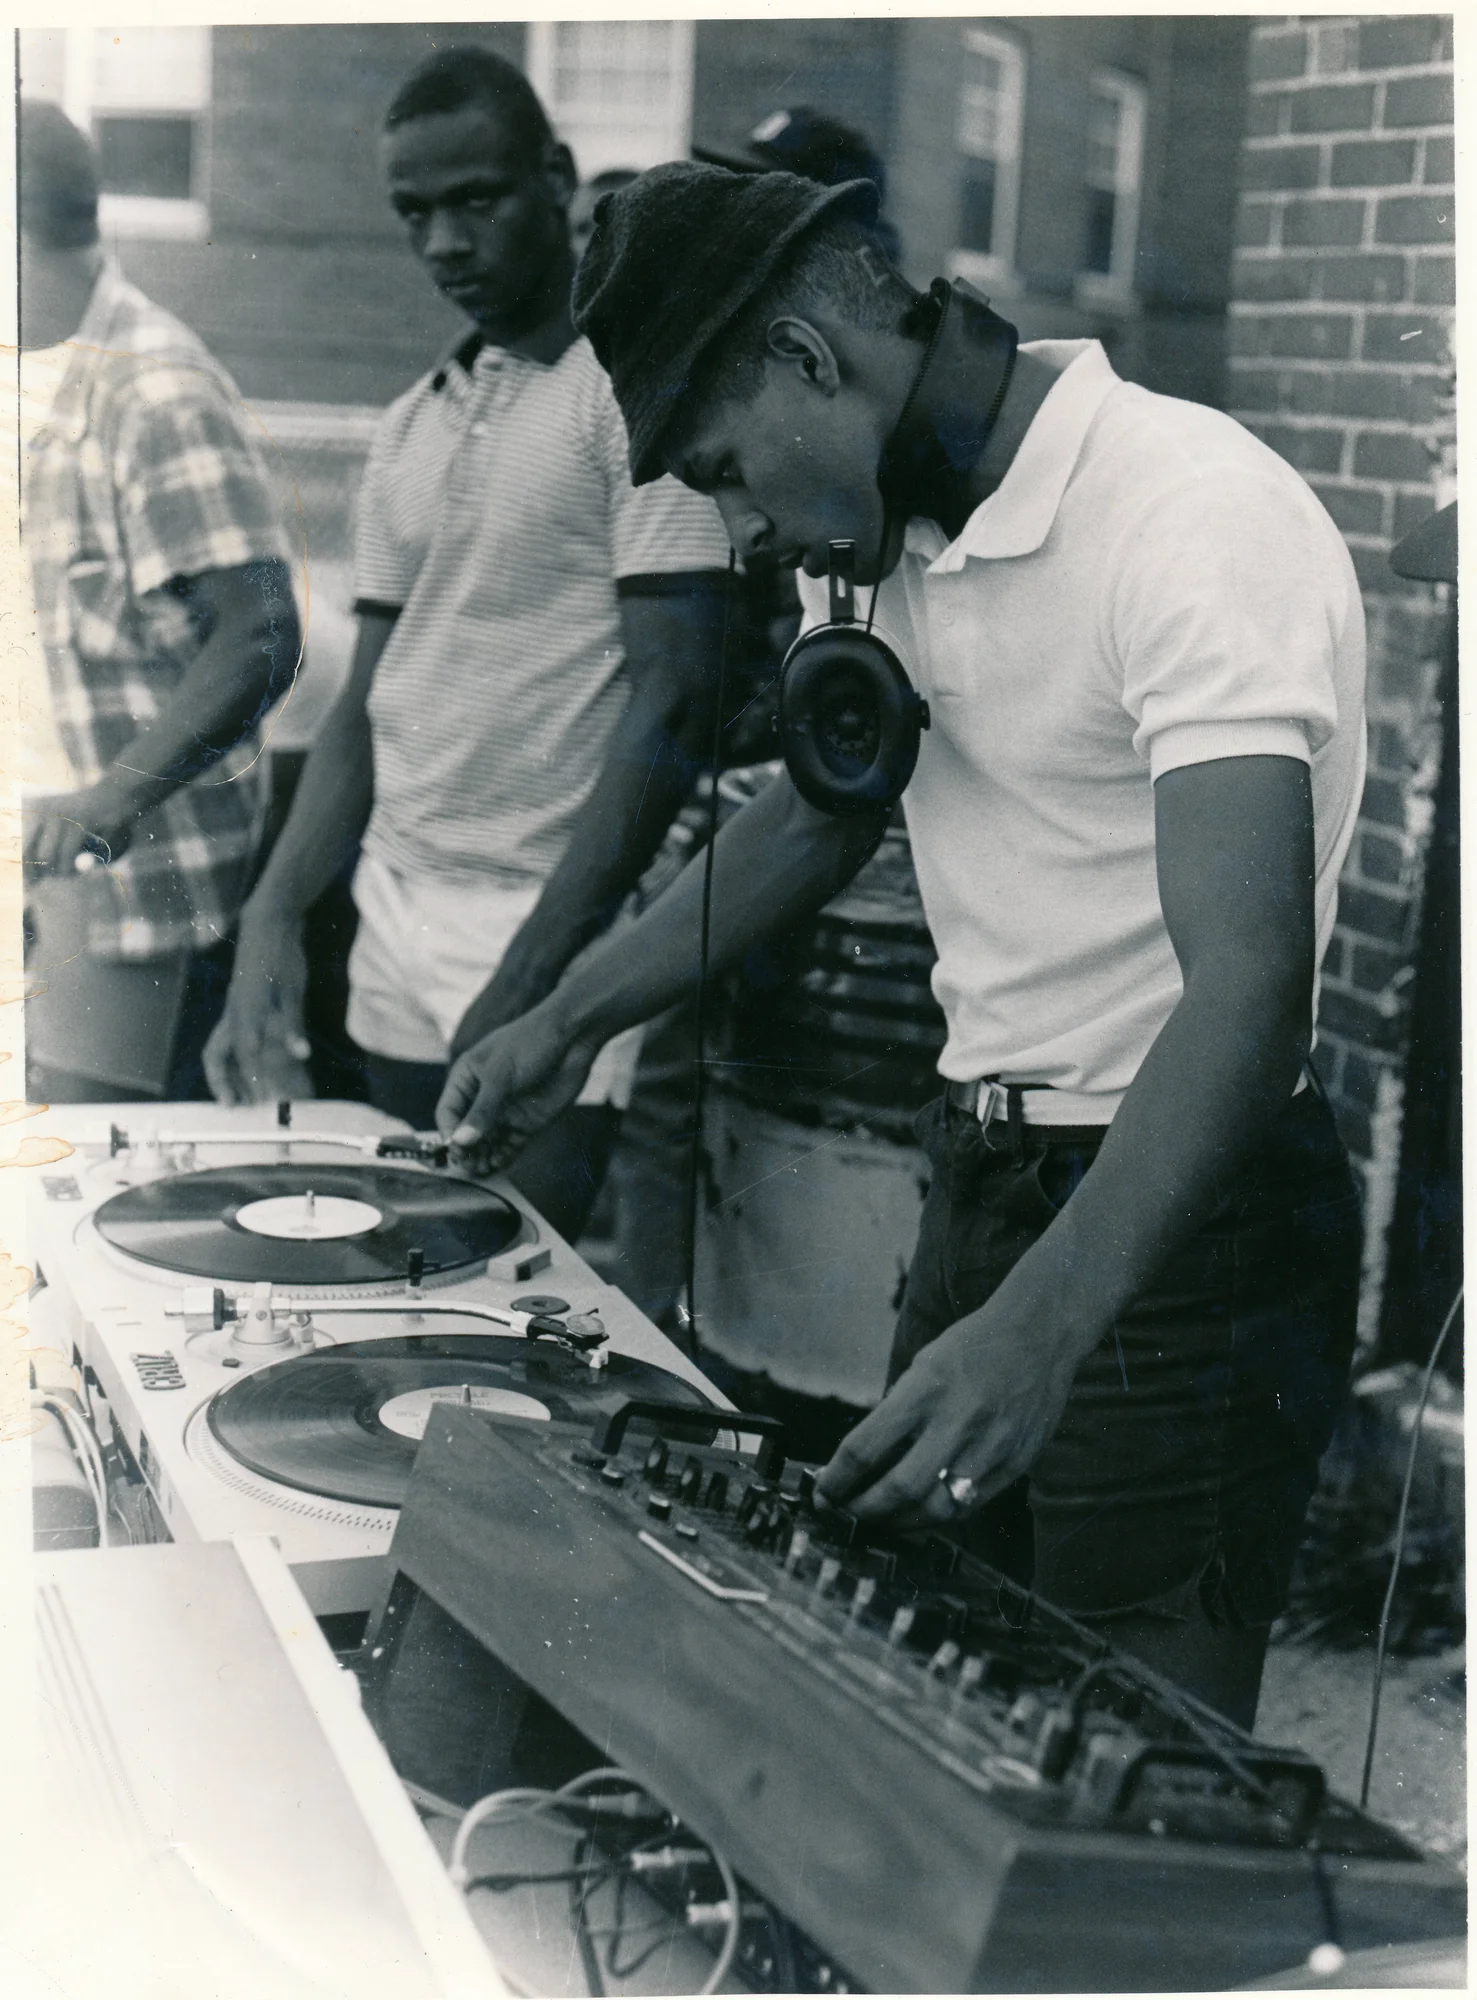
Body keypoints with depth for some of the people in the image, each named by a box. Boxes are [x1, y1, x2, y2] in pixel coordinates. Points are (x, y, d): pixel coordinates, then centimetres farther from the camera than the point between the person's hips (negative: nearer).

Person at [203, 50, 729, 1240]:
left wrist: (527, 979, -17)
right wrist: (273, 921, 3)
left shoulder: (634, 391, -6)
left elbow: (671, 702, -13)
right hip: (394, 932, 6)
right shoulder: (413, 430, 14)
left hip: (552, 941, -6)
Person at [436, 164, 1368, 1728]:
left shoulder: (1197, 526, -22)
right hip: (983, 1184, 8)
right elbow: (818, 820, 20)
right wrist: (573, 1016, 11)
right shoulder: (900, 529, 6)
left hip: (1174, 1218, -8)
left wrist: (1041, 1326, -42)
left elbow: (1249, 983, -31)